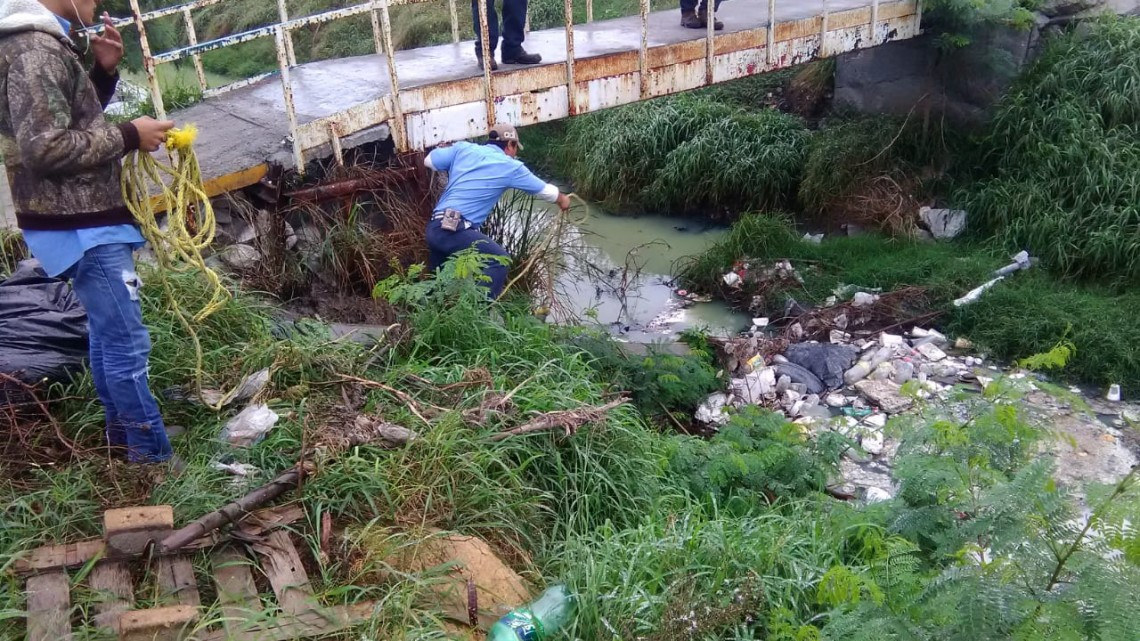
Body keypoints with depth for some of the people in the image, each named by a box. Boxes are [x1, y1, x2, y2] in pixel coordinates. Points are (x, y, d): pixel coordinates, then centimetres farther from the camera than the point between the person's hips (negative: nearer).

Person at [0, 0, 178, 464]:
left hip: (82, 220, 11)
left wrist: (104, 71, 5)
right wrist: (129, 136, -18)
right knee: (127, 342, -6)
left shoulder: (42, 44, 12)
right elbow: (45, 148, -25)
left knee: (107, 333, 19)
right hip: (80, 227, -11)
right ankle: (152, 456, 3)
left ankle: (122, 434, 32)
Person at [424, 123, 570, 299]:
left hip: (433, 227, 7)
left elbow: (429, 160, 21)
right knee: (498, 260, 1)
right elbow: (544, 189, 19)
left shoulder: (463, 148, 13)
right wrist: (562, 200, 39)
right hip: (455, 230, -7)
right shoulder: (510, 166, 4)